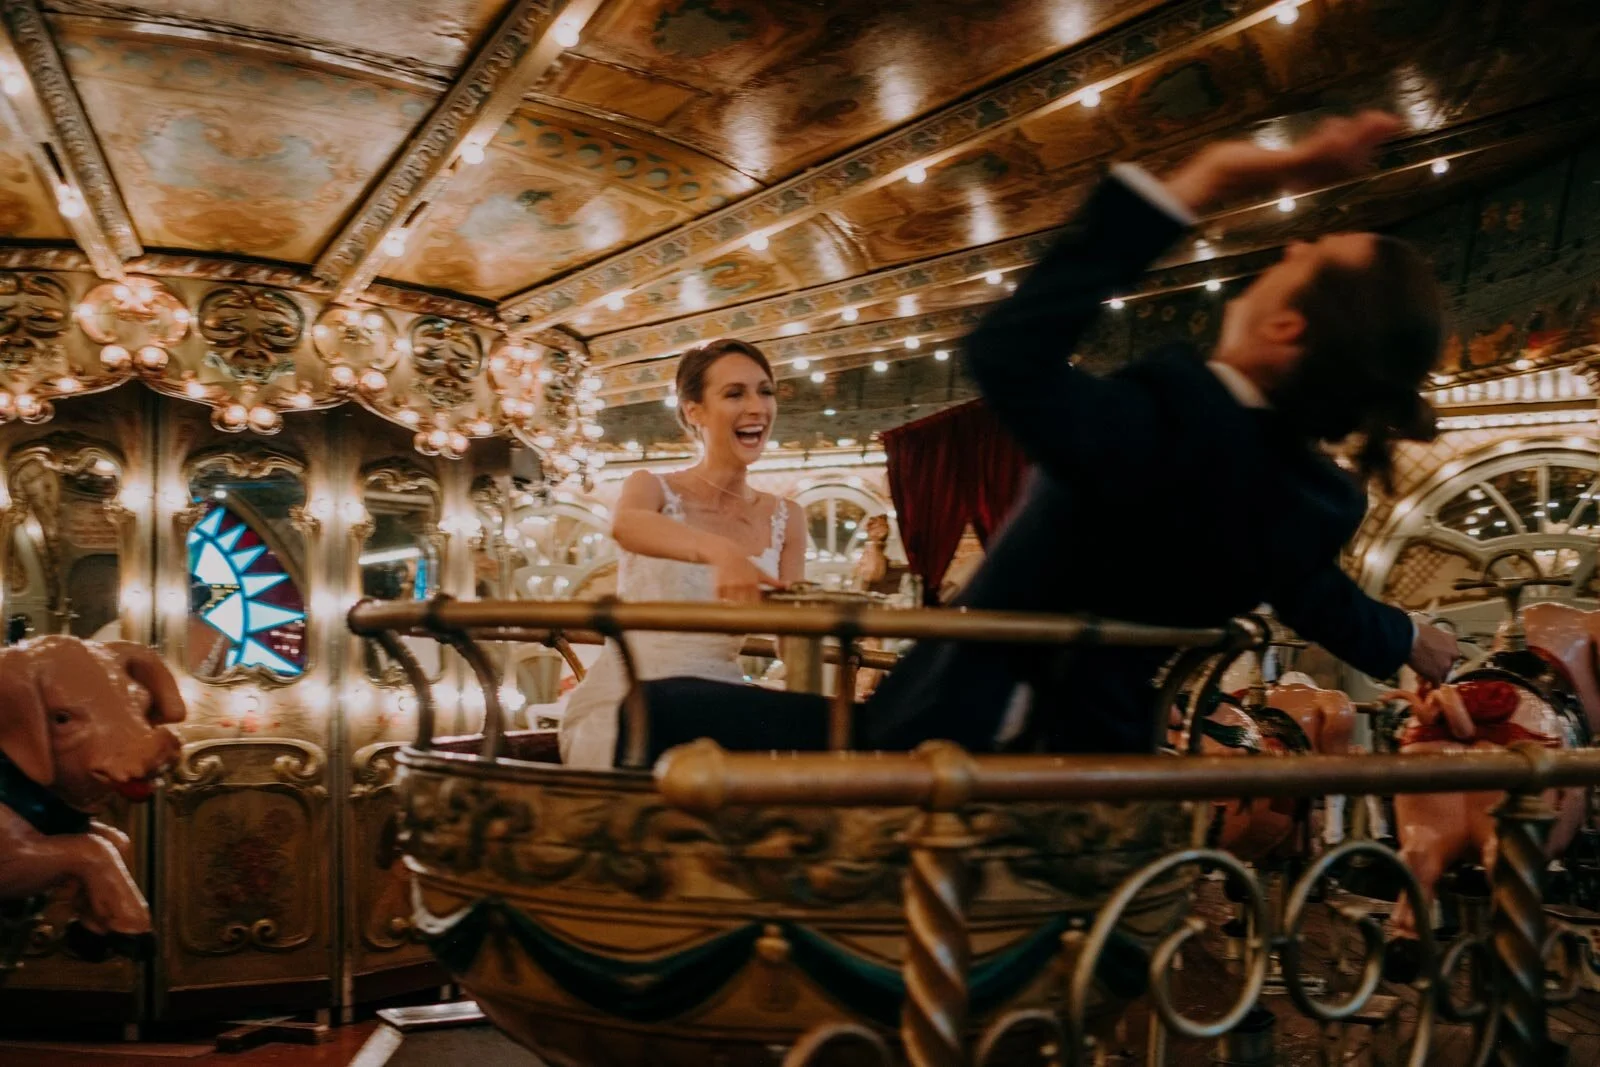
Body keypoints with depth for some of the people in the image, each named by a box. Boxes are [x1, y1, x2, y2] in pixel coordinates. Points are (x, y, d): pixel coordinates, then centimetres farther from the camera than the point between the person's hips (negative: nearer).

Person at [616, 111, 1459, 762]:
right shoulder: (1319, 502, -3)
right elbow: (1326, 606, 17)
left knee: (658, 712, -5)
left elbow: (1007, 353, -30)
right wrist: (1409, 642, 43)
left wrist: (1199, 185, -28)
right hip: (1089, 746, 8)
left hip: (966, 731, -8)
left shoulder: (1170, 423, -28)